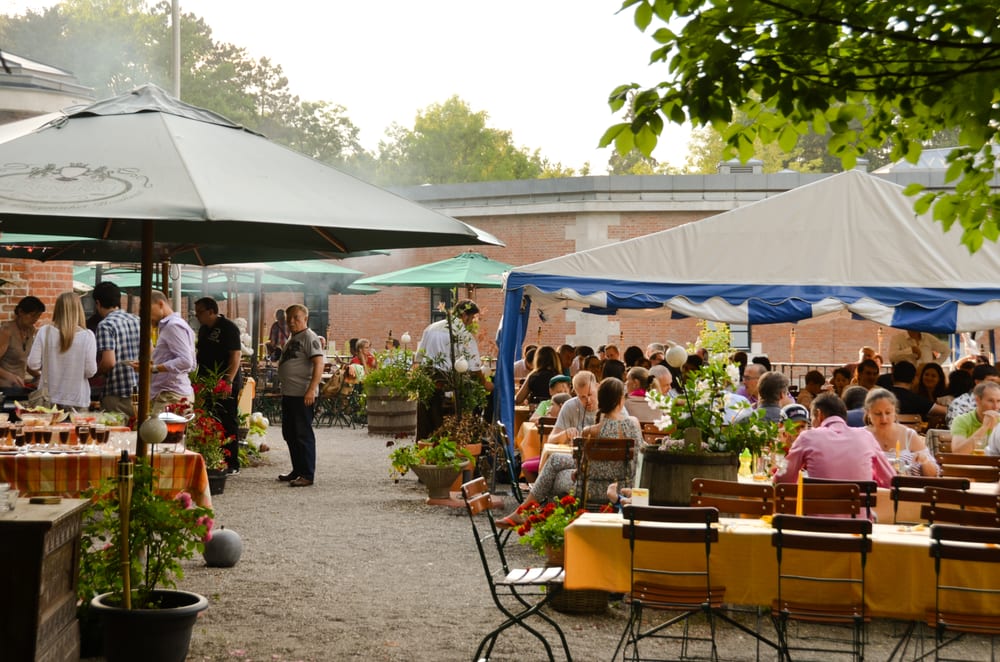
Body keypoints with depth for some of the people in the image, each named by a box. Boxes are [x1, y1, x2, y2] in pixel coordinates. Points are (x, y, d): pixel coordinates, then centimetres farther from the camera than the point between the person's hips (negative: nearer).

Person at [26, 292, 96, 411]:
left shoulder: (45, 331, -5)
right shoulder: (87, 336, -10)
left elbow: (33, 364, -3)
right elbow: (90, 371, -10)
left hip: (48, 399, 2)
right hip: (77, 401, -2)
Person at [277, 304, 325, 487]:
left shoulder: (309, 337, -10)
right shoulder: (291, 338, 19)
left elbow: (318, 364, -20)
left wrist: (312, 390, -27)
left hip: (303, 395, -10)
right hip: (288, 393, 10)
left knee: (303, 434, -7)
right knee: (289, 434, 15)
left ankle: (307, 475, -3)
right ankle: (297, 470, 25)